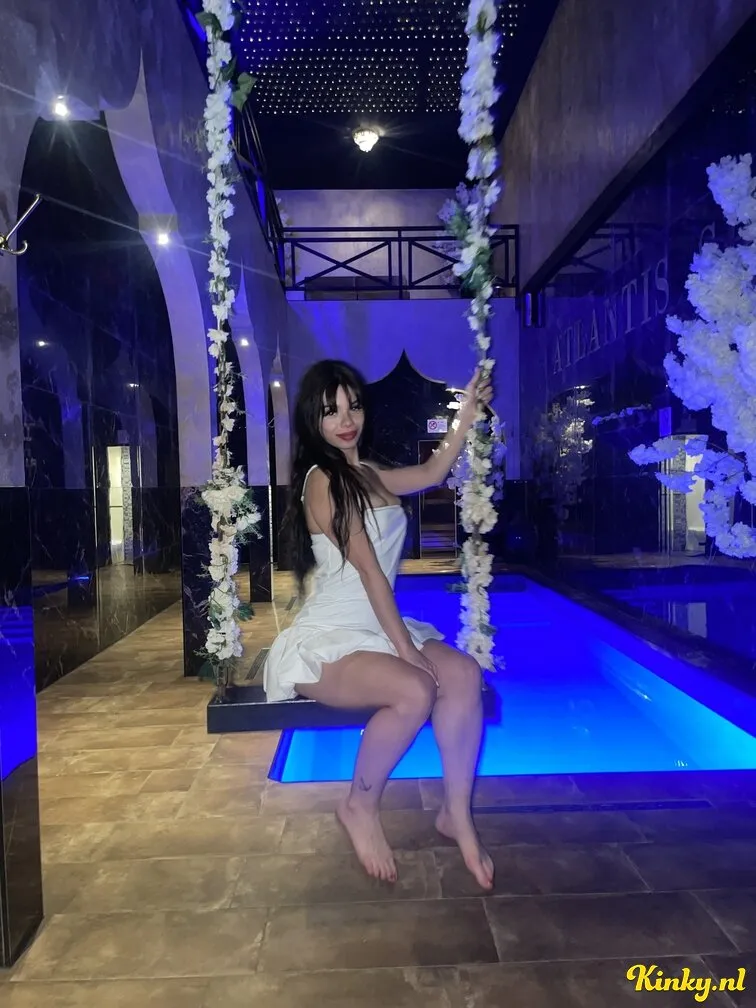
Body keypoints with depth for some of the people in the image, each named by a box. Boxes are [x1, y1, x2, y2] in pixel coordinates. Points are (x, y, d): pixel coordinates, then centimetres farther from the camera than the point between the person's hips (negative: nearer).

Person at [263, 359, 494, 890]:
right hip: (326, 641, -7)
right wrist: (406, 649, -17)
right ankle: (360, 808, -5)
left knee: (463, 672, -17)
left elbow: (431, 474, 26)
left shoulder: (365, 474, 13)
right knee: (415, 690, -31)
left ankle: (457, 814, -4)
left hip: (376, 630, 8)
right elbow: (369, 571, -17)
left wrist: (469, 413, 22)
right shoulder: (322, 480, -13)